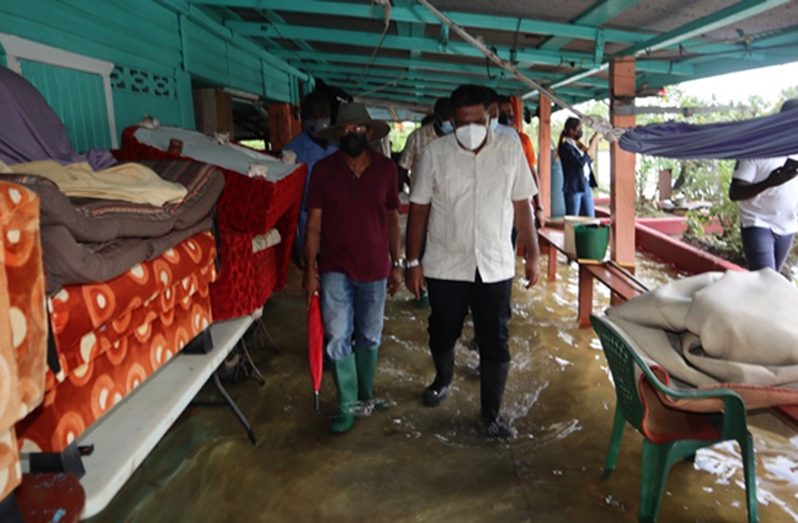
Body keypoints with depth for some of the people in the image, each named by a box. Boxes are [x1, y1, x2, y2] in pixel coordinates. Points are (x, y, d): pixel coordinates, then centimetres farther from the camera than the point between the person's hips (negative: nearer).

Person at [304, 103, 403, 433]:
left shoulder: (386, 169, -1)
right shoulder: (324, 170, -4)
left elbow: (392, 219, 6)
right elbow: (314, 224, -2)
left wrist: (397, 264, 6)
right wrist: (310, 269, -6)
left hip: (374, 269, 1)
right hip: (335, 269, -1)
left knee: (369, 338, 14)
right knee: (338, 339, -3)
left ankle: (365, 393, 35)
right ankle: (347, 405, 14)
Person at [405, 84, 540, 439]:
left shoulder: (510, 150, -3)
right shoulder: (434, 154, -7)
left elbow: (522, 206, 3)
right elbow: (418, 210, -2)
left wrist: (532, 254, 2)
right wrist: (412, 262, -4)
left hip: (495, 267, 0)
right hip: (445, 266, 0)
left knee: (495, 344, 5)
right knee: (443, 334, 17)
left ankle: (491, 415, 21)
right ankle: (443, 380, 47)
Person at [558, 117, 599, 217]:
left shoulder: (578, 144, 14)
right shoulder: (565, 146, -10)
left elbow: (589, 161, 20)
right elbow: (580, 162, -19)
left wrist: (593, 144, 8)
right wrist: (592, 144, -12)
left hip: (586, 186, 8)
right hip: (573, 188, -8)